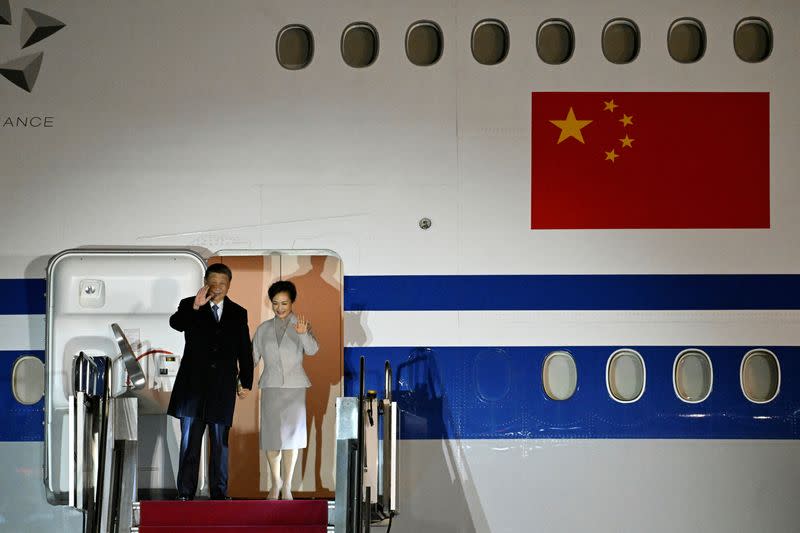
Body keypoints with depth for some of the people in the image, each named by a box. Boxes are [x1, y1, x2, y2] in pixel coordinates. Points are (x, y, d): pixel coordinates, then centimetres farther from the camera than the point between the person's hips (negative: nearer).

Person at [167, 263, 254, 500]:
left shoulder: (238, 313, 10)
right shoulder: (189, 306, 3)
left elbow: (245, 351, 12)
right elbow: (175, 323, -18)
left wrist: (246, 382, 9)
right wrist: (195, 307, -33)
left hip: (223, 386, 2)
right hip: (193, 384, -2)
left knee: (220, 442, 6)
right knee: (189, 440, -2)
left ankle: (219, 492, 11)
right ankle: (185, 493, 0)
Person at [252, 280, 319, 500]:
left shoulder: (301, 325, 1)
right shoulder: (264, 329, 9)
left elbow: (312, 350, -15)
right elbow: (253, 356, 10)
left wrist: (303, 333, -35)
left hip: (295, 387, -2)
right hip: (270, 386, 2)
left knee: (291, 434, -4)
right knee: (271, 435, 2)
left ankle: (287, 486, 3)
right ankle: (276, 481, 20)